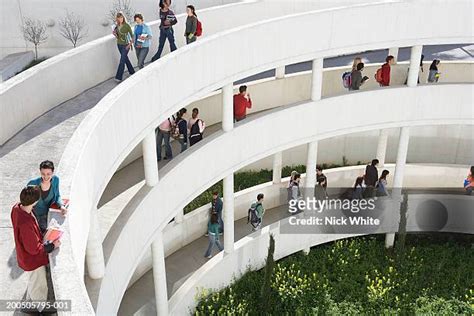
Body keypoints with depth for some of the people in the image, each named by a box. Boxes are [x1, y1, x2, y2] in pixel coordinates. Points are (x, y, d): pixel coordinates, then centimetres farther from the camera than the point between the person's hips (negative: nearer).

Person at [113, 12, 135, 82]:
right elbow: (117, 37, 10)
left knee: (122, 61, -6)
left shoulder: (127, 25, -14)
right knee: (126, 58, 19)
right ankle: (132, 71, 36)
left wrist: (130, 44, -18)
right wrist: (115, 34, -11)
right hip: (119, 44, 6)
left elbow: (132, 35, -10)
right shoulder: (117, 26, 2)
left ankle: (119, 77, -2)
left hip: (125, 45, -6)